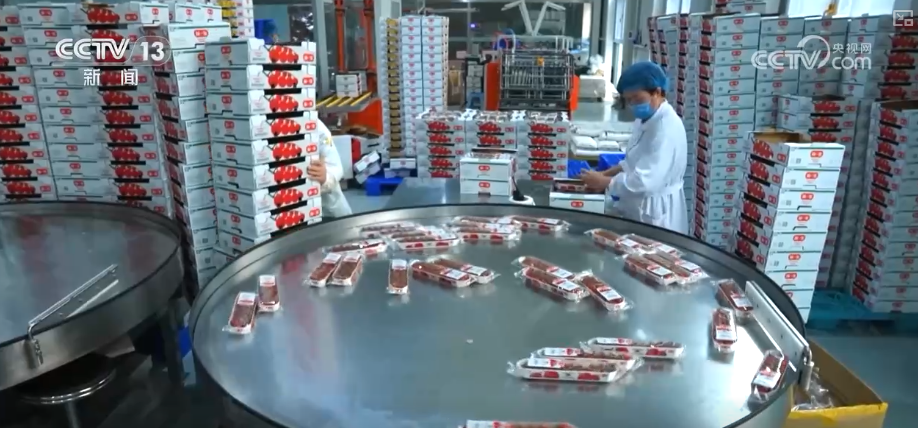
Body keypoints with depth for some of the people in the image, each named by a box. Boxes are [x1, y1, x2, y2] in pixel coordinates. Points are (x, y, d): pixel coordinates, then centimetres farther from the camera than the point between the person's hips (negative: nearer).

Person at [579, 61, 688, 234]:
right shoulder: (645, 120, 7)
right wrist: (606, 173, 0)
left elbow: (646, 181, -31)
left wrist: (603, 182, -23)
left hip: (655, 214, -9)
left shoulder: (667, 127, -24)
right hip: (638, 208, 9)